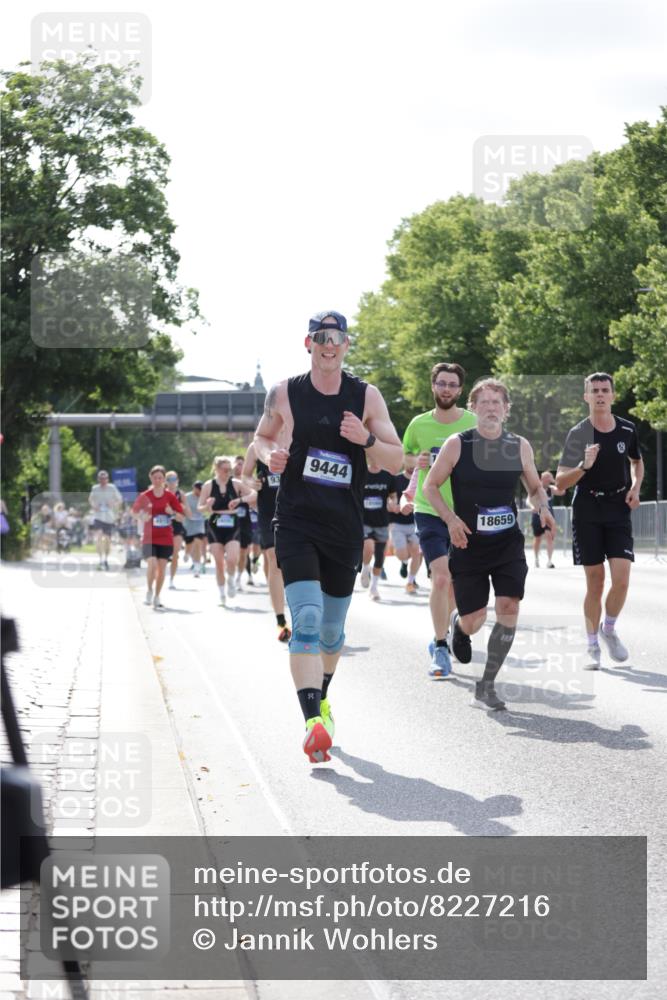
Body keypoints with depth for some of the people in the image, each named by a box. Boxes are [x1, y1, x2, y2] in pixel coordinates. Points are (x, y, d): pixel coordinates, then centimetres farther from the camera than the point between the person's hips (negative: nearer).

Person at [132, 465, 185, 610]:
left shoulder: (170, 496, 1)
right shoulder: (145, 496, -2)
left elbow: (181, 517, 4)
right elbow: (135, 511, 9)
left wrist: (172, 513, -17)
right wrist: (142, 518, -12)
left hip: (166, 539, 2)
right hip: (149, 537, -2)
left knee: (162, 568, 4)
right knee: (152, 564, -20)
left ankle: (156, 598, 19)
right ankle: (149, 591, 5)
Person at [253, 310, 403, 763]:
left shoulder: (367, 397, 1)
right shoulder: (284, 394, 0)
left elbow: (397, 461, 1)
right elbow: (261, 437, 17)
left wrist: (365, 439, -18)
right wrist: (270, 455, -6)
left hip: (346, 526, 2)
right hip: (296, 523, -2)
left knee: (333, 627, 15)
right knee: (307, 620, -18)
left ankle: (322, 697, 41)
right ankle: (314, 722, -25)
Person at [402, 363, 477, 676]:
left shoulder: (474, 424, -2)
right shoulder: (418, 424, -1)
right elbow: (404, 456, 14)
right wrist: (416, 461, -8)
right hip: (429, 511, -2)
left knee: (454, 581, 14)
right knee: (440, 577, -16)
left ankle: (440, 638, 36)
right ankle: (441, 649, -11)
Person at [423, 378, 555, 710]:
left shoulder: (520, 447, 3)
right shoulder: (457, 444, -5)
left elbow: (535, 487, 16)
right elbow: (430, 486, 1)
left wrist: (542, 508, -6)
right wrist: (450, 518, -14)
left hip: (508, 543, 2)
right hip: (468, 543, -2)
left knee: (508, 606, -16)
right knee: (473, 622, -1)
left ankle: (486, 686, -6)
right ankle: (458, 623, 41)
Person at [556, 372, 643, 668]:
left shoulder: (627, 430, 2)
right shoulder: (578, 433, -7)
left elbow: (637, 461, 23)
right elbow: (560, 482, -8)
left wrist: (635, 488, 5)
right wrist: (584, 466, -26)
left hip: (619, 511, 2)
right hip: (587, 512, -2)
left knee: (622, 579, -11)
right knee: (595, 582, 0)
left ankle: (609, 630, 15)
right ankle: (593, 646, 14)